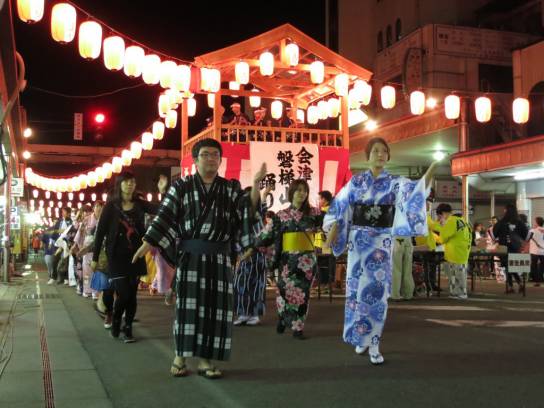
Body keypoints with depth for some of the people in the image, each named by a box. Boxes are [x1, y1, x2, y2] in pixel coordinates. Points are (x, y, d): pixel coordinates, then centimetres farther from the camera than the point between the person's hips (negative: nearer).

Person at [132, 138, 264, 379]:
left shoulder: (232, 188, 9)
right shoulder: (181, 186, 4)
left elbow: (249, 211, -2)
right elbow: (164, 217, 1)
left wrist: (256, 185, -14)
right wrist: (146, 245, -5)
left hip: (219, 258, 2)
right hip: (189, 255, -2)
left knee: (216, 306, 2)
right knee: (188, 305, -3)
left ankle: (205, 360, 11)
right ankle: (179, 357, 10)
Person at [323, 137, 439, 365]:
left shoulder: (395, 182, 1)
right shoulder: (355, 181, 4)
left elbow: (415, 190, -18)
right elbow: (340, 208, 5)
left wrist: (428, 175, -36)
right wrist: (332, 232, -5)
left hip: (382, 241, -1)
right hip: (358, 240, 1)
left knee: (377, 290, -3)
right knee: (357, 288, 5)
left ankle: (373, 344, 4)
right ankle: (360, 337, 22)